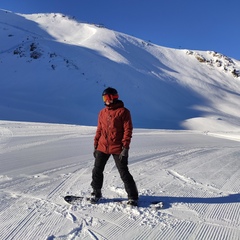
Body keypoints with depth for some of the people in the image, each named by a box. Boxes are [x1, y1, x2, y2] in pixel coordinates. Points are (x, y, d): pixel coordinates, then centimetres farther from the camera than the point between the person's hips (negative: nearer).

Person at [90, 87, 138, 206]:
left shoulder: (123, 111, -7)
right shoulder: (102, 112, 10)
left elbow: (128, 130, -11)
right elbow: (99, 130, 15)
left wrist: (125, 148, -16)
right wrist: (95, 146, 13)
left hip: (118, 149, -5)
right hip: (102, 147, 5)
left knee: (124, 173, 1)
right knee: (97, 171, 9)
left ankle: (133, 197, 17)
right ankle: (96, 193, 29)